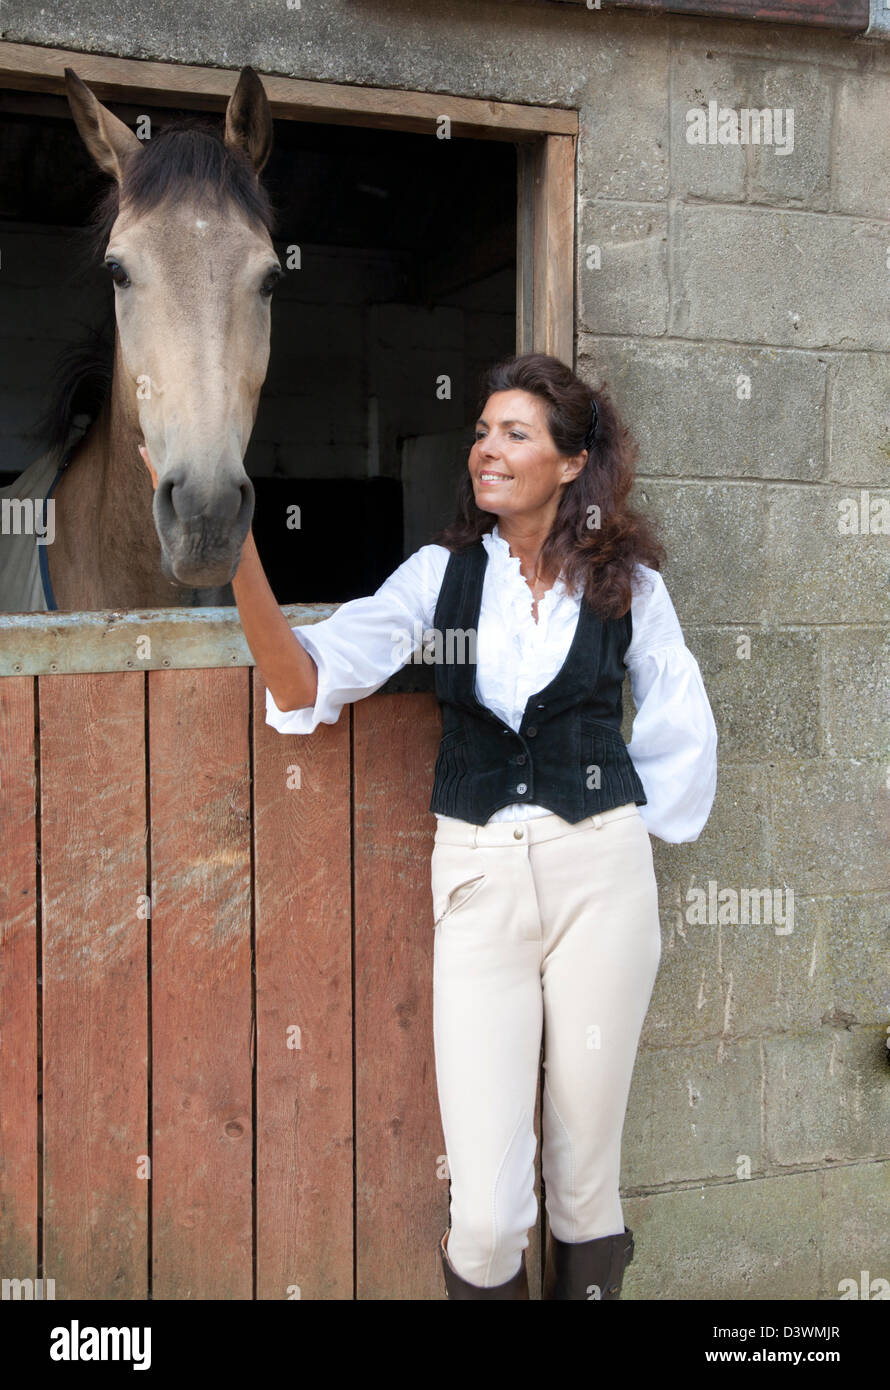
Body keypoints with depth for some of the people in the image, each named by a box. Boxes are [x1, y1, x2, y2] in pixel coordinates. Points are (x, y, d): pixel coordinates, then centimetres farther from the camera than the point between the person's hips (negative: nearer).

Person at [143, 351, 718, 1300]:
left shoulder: (627, 583, 3)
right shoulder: (443, 572, 2)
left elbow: (683, 733, 13)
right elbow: (306, 684, -11)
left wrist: (634, 835, 11)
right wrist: (236, 552, -23)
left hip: (600, 875, 0)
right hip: (476, 876, 0)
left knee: (585, 1178, 10)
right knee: (486, 1213, -3)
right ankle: (482, 1276, 28)